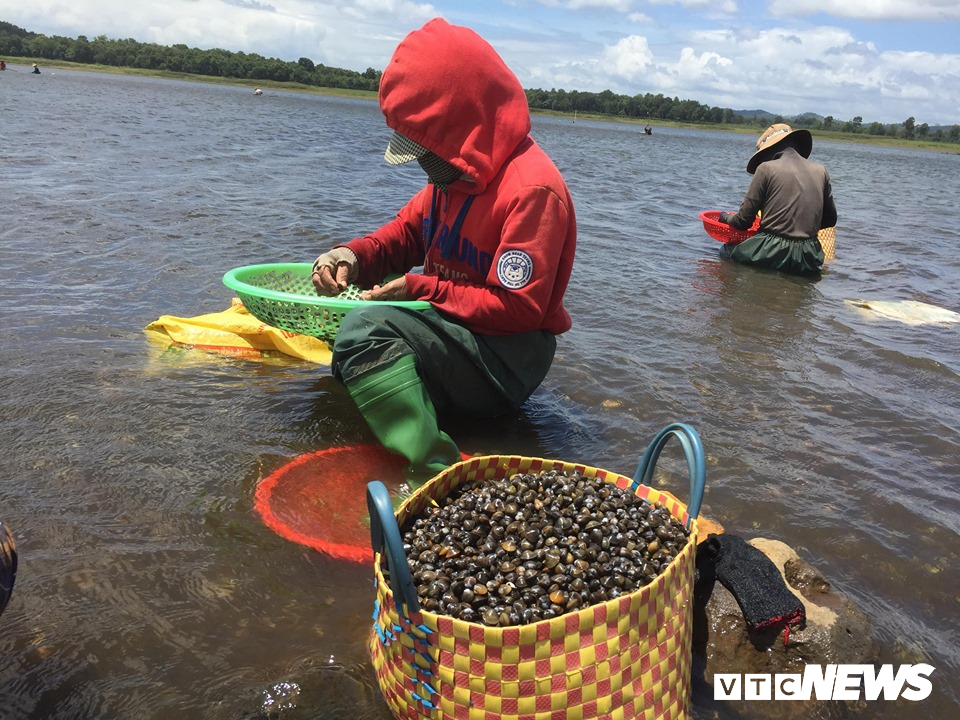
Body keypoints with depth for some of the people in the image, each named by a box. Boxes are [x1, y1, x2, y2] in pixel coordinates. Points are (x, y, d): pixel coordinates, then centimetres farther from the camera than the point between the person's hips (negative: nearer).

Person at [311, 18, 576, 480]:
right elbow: (407, 231, 15)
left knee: (368, 328, -30)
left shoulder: (532, 189, -22)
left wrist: (421, 288, -22)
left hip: (508, 364, -10)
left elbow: (518, 310, -25)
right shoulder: (459, 172, 6)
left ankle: (433, 475, -32)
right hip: (456, 332, 10)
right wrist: (353, 256, -6)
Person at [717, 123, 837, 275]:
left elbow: (743, 221, -2)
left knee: (725, 251, 13)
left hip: (774, 253, -5)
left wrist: (726, 218, 20)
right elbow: (830, 220, 18)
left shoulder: (766, 168, -3)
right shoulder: (820, 171, 10)